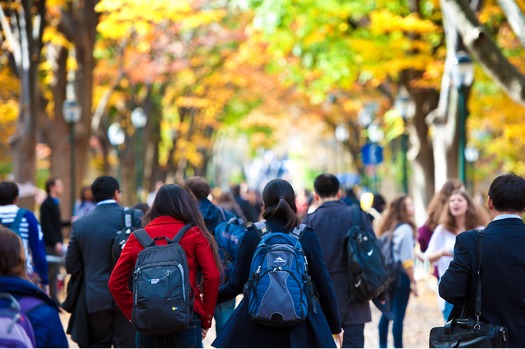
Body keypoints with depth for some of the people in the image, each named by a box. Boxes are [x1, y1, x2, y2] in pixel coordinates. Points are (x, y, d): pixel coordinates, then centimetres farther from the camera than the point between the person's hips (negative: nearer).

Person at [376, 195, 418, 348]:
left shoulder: (389, 228, 9)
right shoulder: (406, 229, -12)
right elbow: (407, 259, -14)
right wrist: (413, 281, -10)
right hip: (401, 275, -7)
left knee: (387, 313, 15)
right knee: (398, 315, -3)